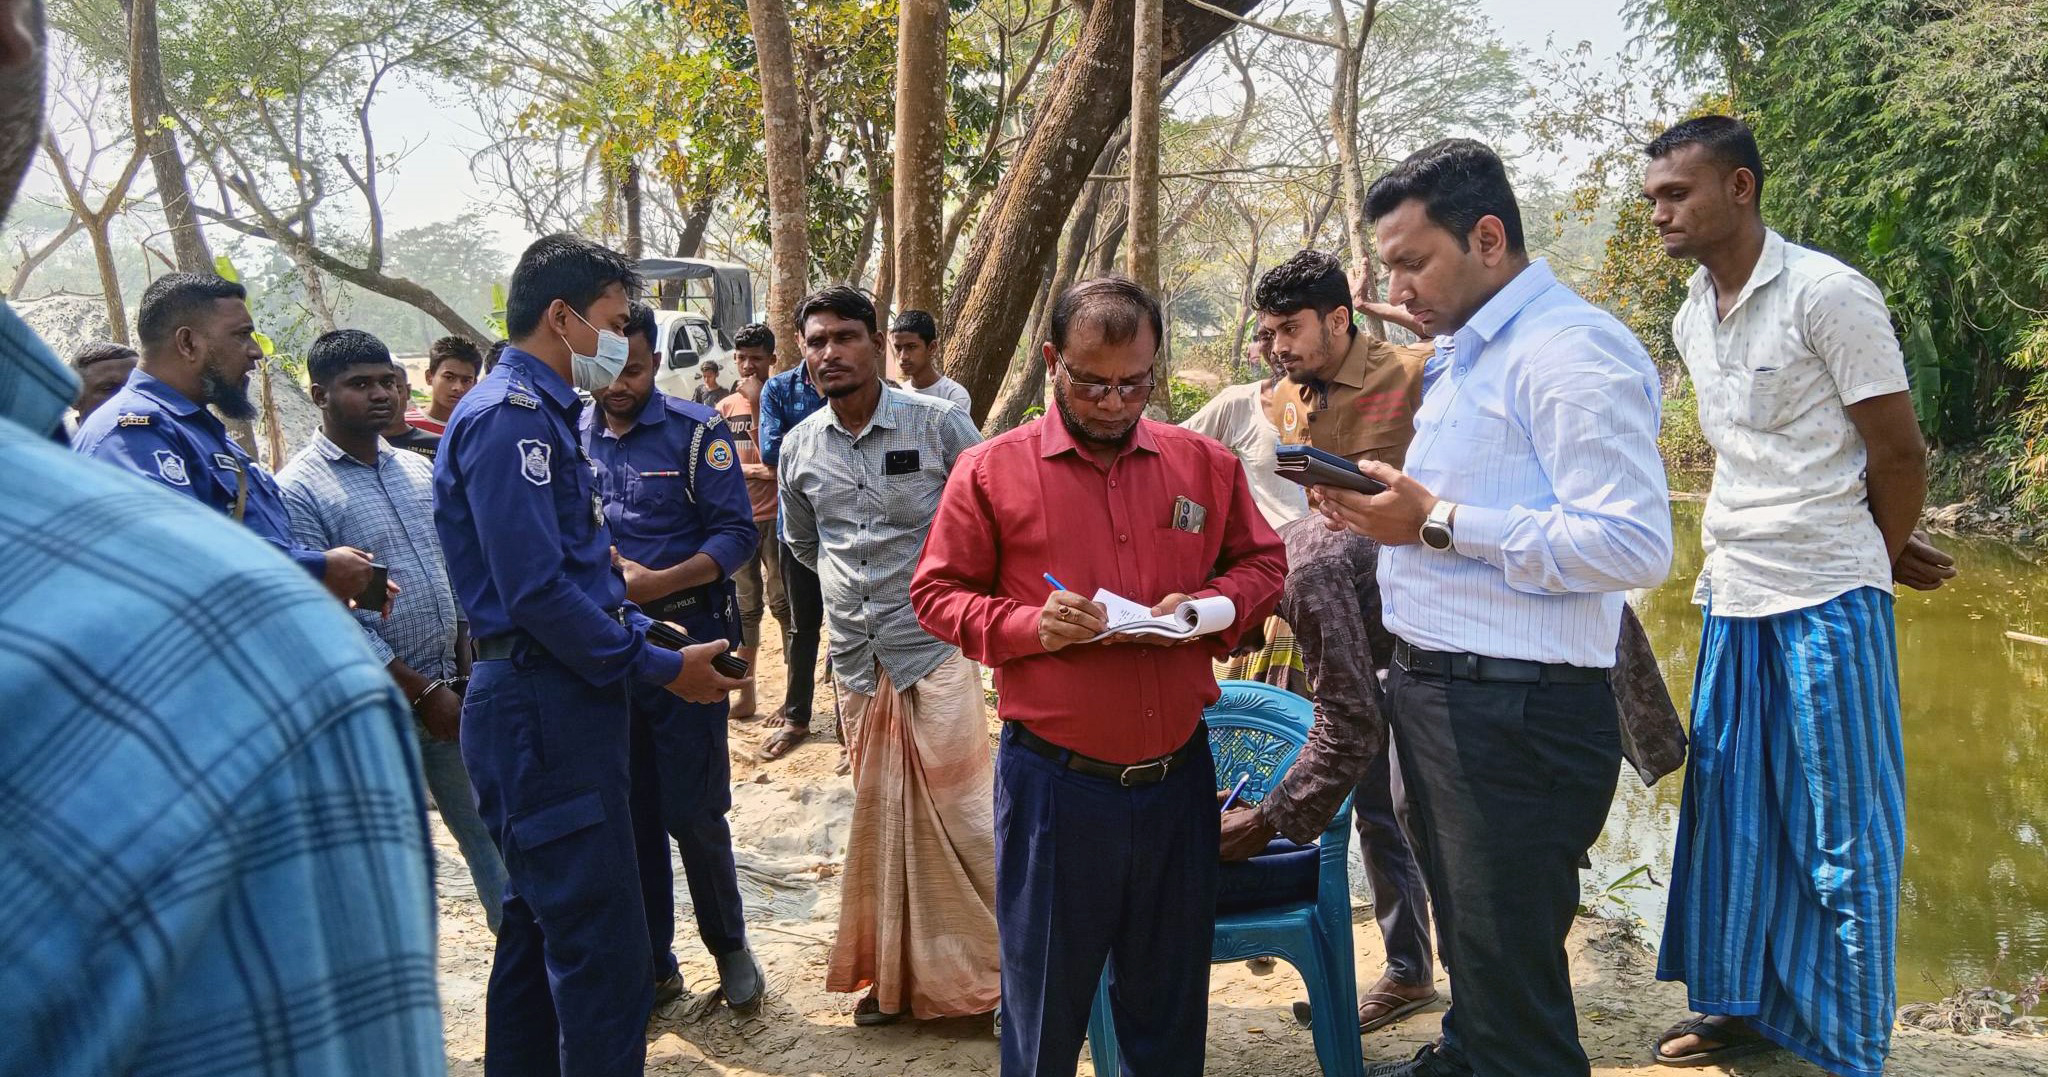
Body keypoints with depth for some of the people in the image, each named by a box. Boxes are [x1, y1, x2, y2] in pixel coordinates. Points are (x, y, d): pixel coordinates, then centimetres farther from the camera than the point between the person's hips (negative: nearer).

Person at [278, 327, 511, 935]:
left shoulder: (419, 471, 10)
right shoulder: (299, 490, -10)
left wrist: (466, 674, 5)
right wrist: (423, 693, -16)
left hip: (450, 691, 6)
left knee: (491, 829, 11)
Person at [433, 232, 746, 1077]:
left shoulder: (544, 414, 17)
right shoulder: (511, 417, -15)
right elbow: (537, 593, -22)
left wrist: (646, 635, 9)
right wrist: (662, 667, -14)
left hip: (557, 701, 11)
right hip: (544, 710, -11)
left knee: (545, 929, 19)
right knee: (603, 956, -7)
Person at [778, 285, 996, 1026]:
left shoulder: (937, 423, -8)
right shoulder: (799, 446, 6)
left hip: (935, 647, -4)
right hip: (857, 658, 4)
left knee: (959, 805, -5)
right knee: (880, 812, 11)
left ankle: (1010, 959, 9)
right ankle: (896, 972, 24)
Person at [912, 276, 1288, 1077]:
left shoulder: (1206, 464, 5)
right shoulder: (990, 470, -4)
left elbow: (1262, 564, 14)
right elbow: (937, 595, 0)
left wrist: (1207, 607, -7)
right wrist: (1029, 626, -17)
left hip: (1178, 777, 3)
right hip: (1055, 783, -3)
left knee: (1171, 1006, 18)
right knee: (1045, 1011, 11)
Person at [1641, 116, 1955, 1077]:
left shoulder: (1827, 295, -11)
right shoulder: (1692, 319, 11)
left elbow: (1898, 454, -7)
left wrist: (1874, 563, 8)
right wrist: (1883, 553, 13)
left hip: (1825, 602, -7)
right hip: (1732, 599, 7)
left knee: (1840, 835, 3)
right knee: (1730, 814, 13)